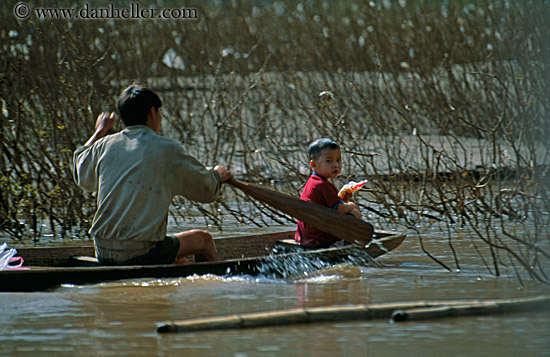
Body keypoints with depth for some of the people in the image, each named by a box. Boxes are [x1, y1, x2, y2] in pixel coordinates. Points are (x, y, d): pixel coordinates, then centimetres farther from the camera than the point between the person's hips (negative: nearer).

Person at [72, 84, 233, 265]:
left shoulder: (105, 145, 3)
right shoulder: (168, 149, -8)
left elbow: (82, 177, 26)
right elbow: (207, 189, 4)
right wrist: (217, 175, 28)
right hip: (141, 255, -6)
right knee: (203, 239, 20)